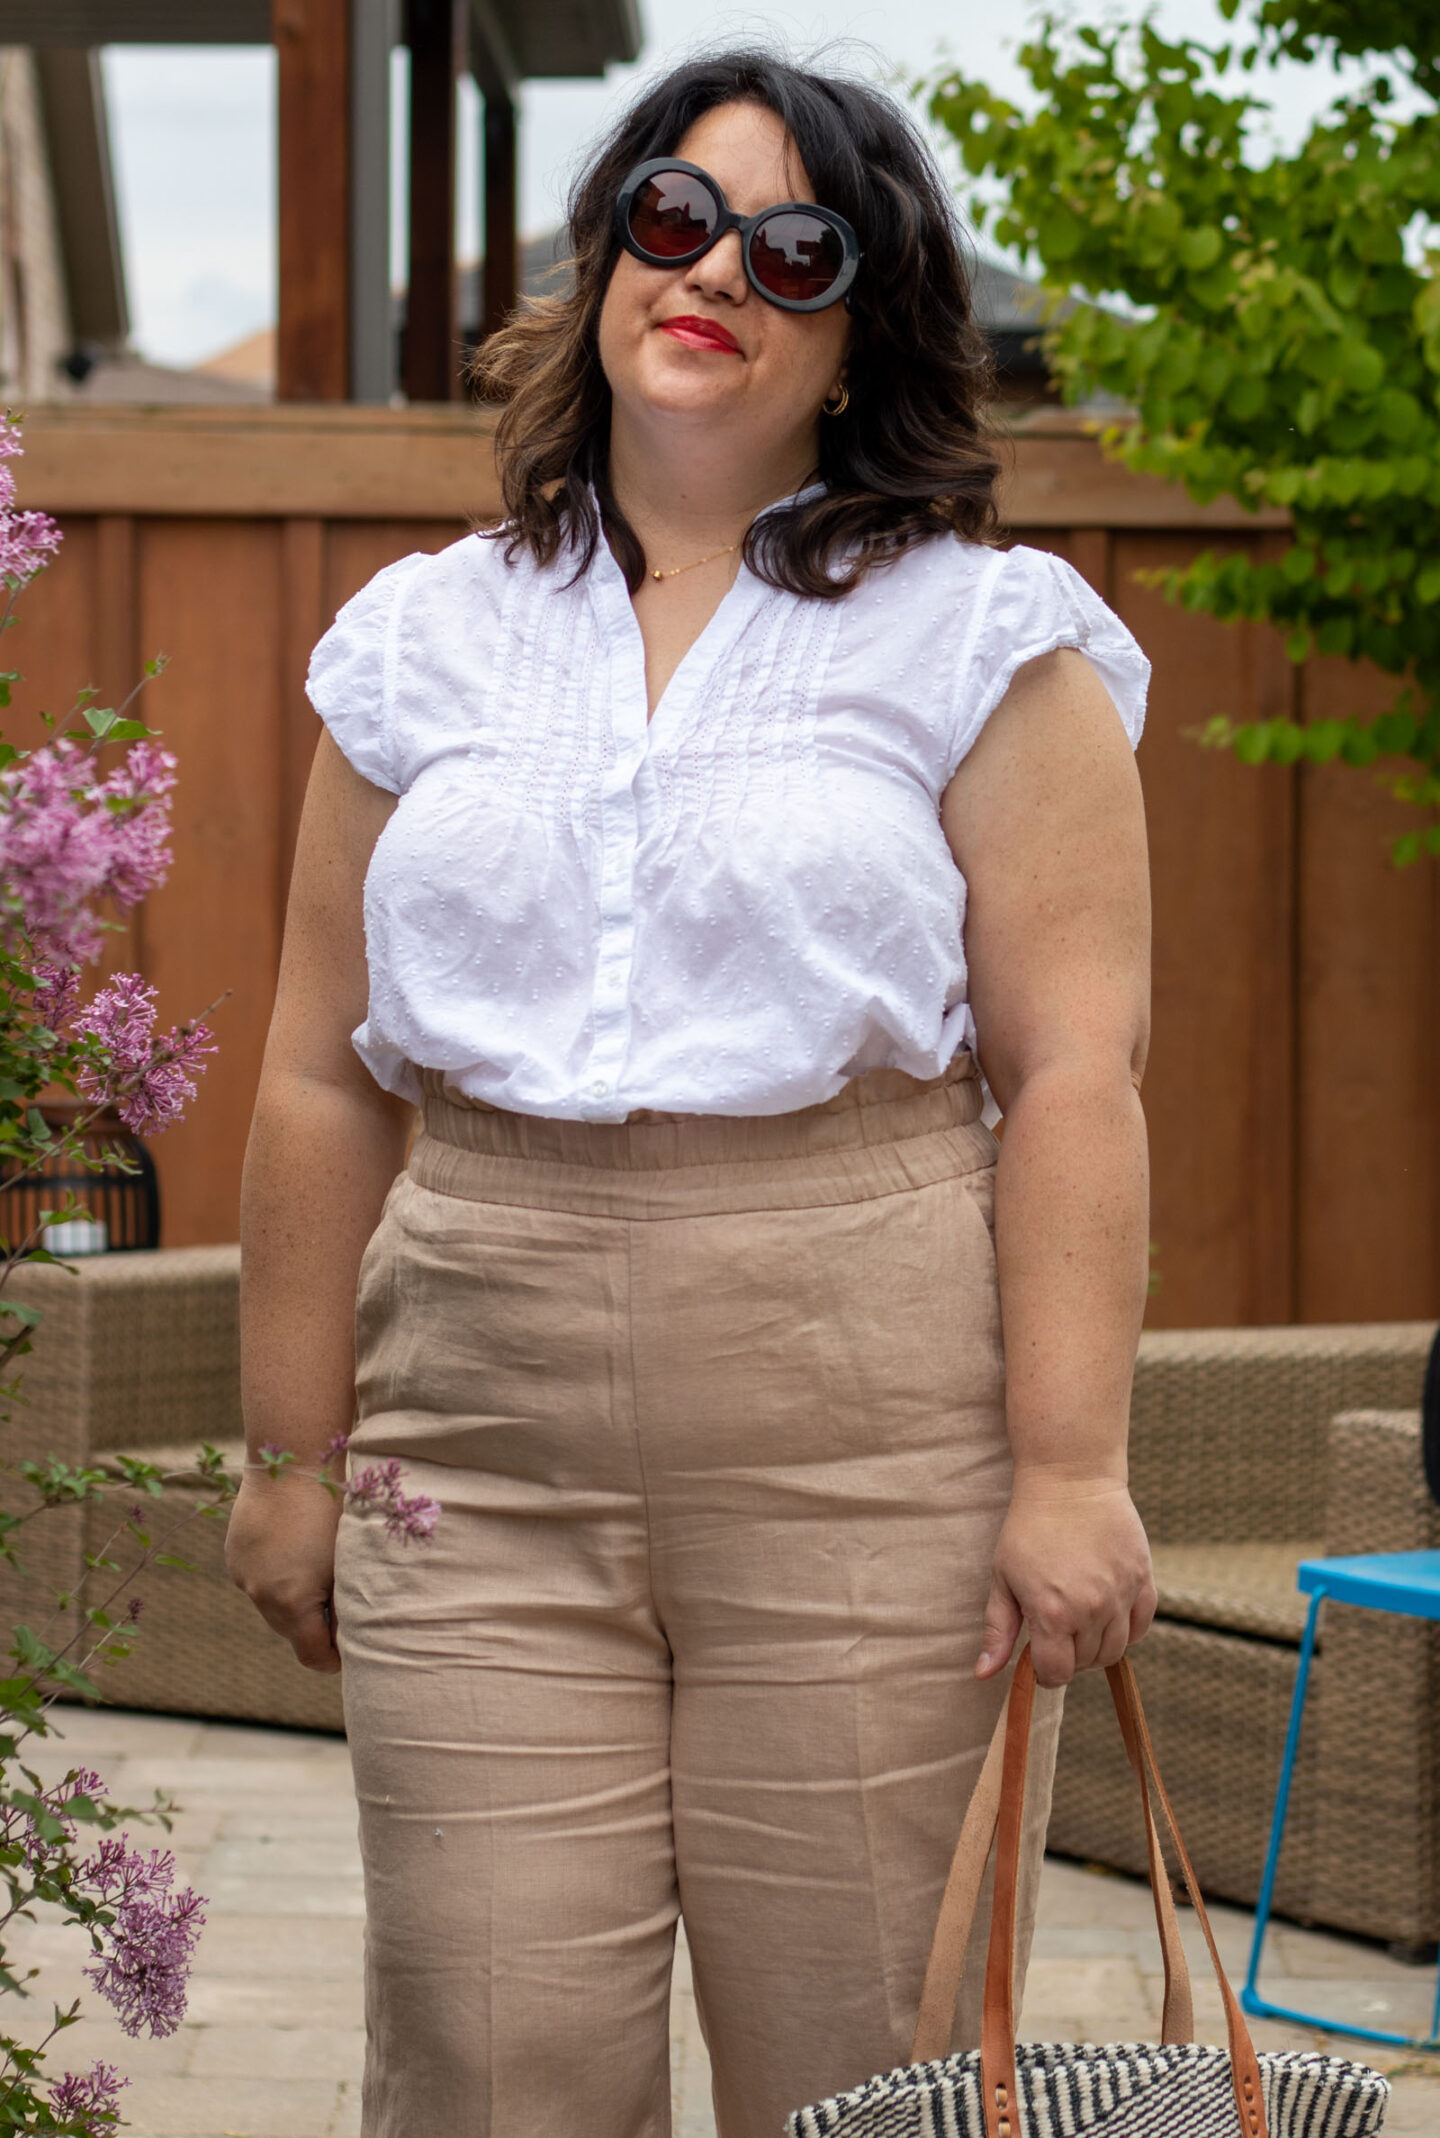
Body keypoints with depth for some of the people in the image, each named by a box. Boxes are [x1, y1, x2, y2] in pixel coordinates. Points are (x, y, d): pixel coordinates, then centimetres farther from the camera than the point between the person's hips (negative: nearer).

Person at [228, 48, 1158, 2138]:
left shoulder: (983, 642, 3)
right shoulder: (428, 644, 12)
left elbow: (1072, 1069, -4)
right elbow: (323, 1083, 13)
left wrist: (1068, 1467, -11)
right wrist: (293, 1453, 10)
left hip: (864, 1452, -2)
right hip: (484, 1457, 2)